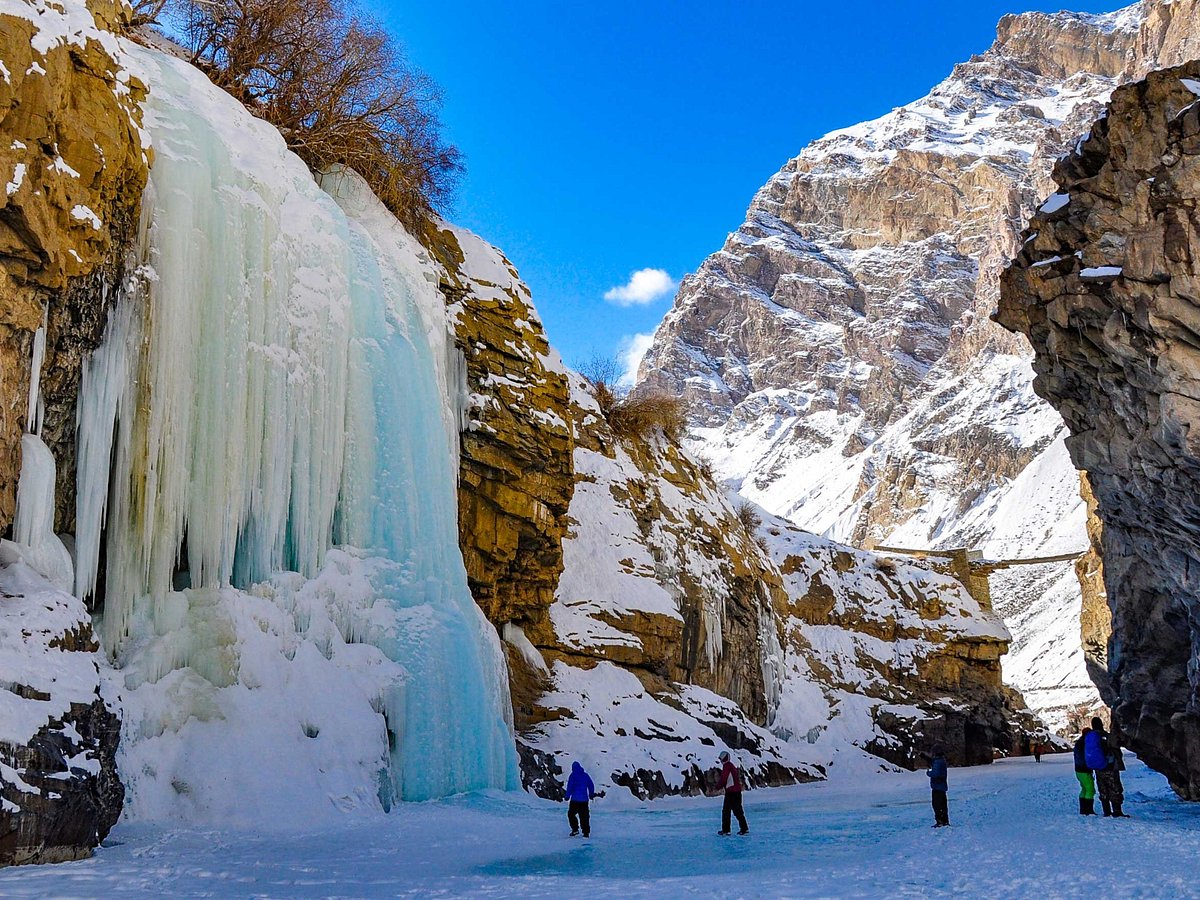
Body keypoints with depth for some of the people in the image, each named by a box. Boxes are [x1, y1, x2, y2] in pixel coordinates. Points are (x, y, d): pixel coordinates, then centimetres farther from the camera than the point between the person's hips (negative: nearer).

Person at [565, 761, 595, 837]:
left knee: (571, 814, 9)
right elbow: (591, 786, 14)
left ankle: (575, 829, -2)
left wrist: (567, 796, -6)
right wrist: (591, 795, 28)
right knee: (584, 816, 8)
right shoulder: (586, 775, 9)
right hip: (584, 799, 5)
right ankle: (586, 832, 4)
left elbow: (570, 787, -12)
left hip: (575, 799, -4)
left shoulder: (573, 775, -5)